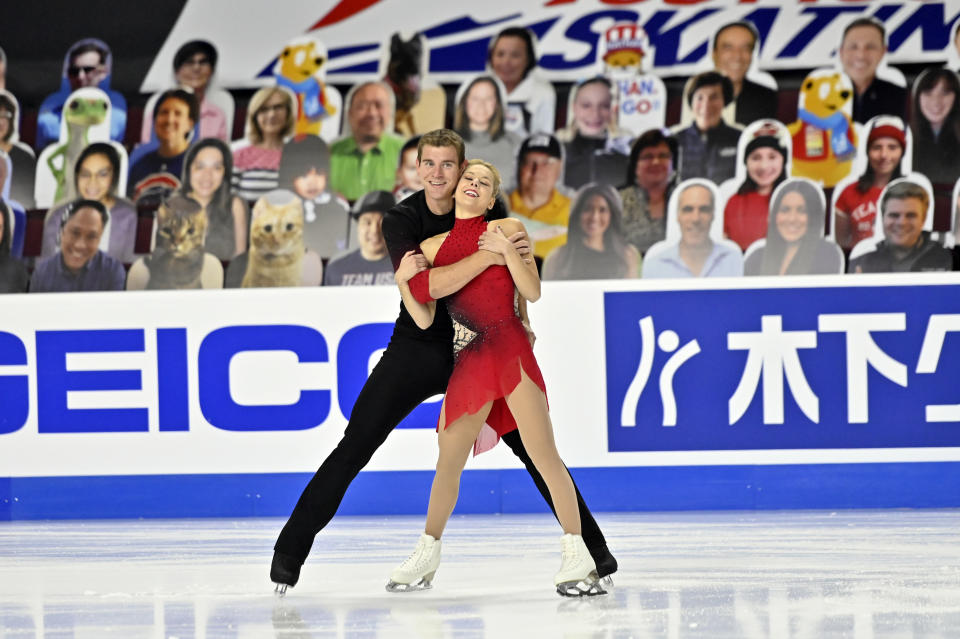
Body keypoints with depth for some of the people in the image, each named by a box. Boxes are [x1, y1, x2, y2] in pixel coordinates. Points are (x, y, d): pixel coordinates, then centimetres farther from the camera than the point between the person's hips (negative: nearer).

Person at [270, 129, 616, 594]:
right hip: (416, 348, -2)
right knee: (353, 451, -8)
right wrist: (488, 256, -37)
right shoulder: (401, 220, -15)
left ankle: (593, 547, 6)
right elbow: (422, 286, -32)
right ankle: (290, 551, 2)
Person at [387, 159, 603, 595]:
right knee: (448, 462, 7)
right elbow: (425, 320, 9)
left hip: (510, 348, -3)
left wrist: (506, 249, -12)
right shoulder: (432, 247, 11)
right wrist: (402, 281, -5)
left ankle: (577, 556, -6)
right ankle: (427, 557, 23)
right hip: (468, 358, 3)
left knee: (543, 452, -9)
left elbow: (533, 293, -2)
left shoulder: (508, 230, 5)